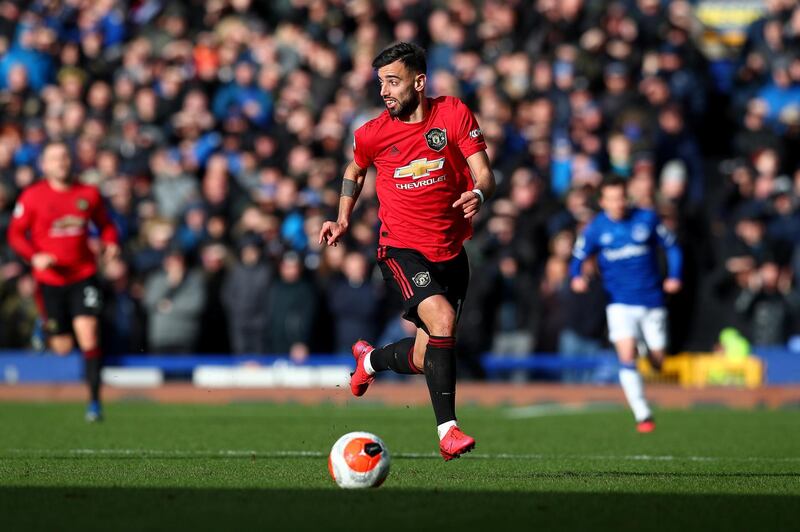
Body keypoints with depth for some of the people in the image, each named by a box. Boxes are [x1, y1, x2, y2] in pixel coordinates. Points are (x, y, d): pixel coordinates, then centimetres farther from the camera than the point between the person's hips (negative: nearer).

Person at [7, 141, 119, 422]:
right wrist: (34, 256, -16)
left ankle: (94, 401, -14)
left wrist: (111, 244, -4)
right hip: (50, 279, -1)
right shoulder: (33, 196, -3)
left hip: (83, 275, 1)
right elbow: (16, 234, 1)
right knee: (62, 348, 5)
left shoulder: (89, 194, 3)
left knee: (88, 333, -17)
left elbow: (105, 224, 17)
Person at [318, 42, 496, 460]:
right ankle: (447, 430, -23)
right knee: (441, 319, -29)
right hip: (401, 249, -2)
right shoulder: (373, 133, -3)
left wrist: (477, 194, -29)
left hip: (451, 251, 2)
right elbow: (354, 171, 18)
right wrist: (342, 220, 7)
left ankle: (370, 359, 44)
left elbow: (484, 175, -7)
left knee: (422, 360, 8)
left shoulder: (454, 114, -5)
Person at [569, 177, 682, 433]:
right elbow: (578, 258, 4)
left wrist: (674, 277, -8)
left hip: (652, 301, 1)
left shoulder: (647, 219, -3)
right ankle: (643, 416, -14)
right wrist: (577, 277, -18)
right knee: (627, 357, -18)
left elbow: (672, 247, 7)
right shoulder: (596, 228, -3)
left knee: (658, 362, 6)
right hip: (620, 303, -1)